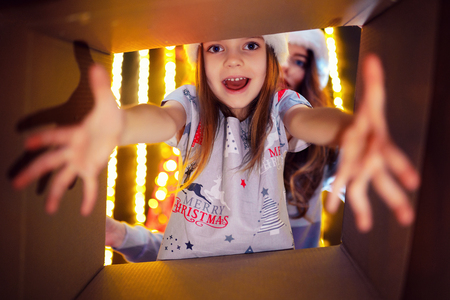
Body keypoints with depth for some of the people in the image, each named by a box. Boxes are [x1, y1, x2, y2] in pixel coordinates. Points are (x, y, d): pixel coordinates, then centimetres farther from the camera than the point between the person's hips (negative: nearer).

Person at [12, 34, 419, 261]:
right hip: (189, 246, 0)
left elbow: (307, 118, -32)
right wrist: (115, 127, -56)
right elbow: (164, 119, -32)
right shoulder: (192, 103, -11)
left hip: (266, 245, 1)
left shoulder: (279, 105, -11)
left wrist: (349, 129, -56)